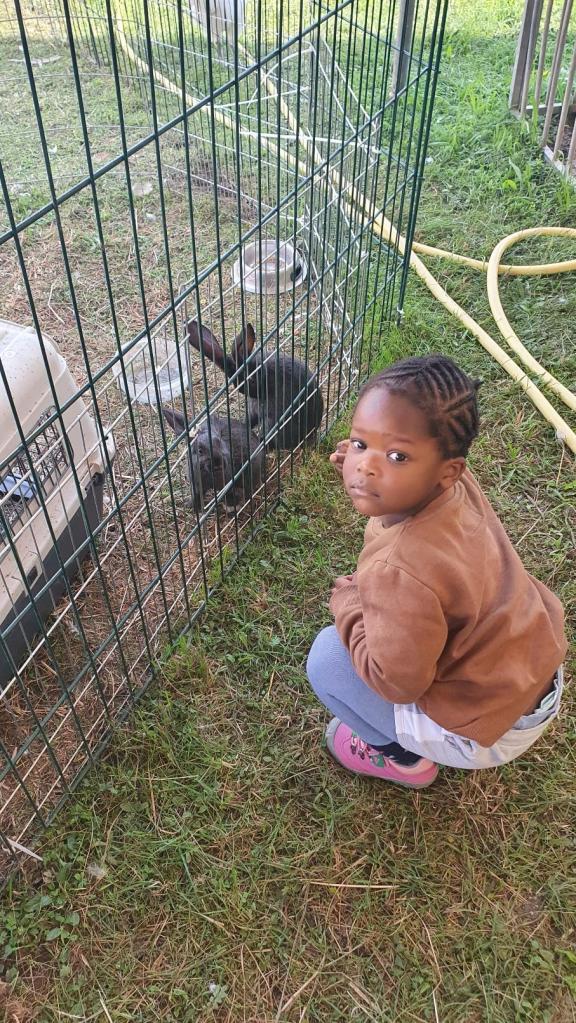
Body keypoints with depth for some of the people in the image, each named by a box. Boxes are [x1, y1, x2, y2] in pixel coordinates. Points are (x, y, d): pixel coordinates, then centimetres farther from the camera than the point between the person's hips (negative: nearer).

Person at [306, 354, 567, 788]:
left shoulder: (401, 573, -39)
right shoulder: (457, 486, -15)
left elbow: (396, 683, -24)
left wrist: (346, 601, -12)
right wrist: (364, 458, -5)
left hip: (489, 730, -7)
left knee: (327, 656, -7)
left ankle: (403, 758, 15)